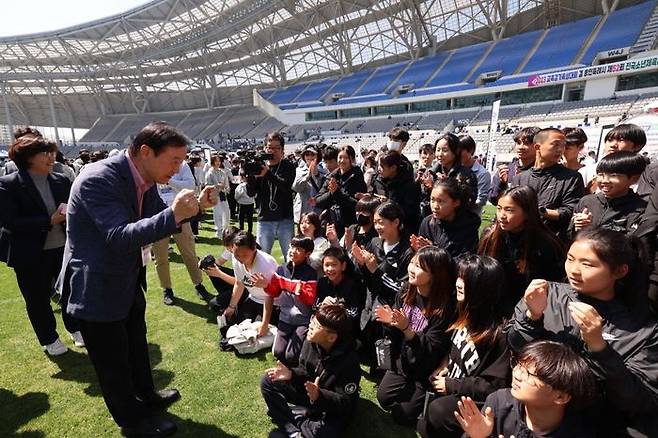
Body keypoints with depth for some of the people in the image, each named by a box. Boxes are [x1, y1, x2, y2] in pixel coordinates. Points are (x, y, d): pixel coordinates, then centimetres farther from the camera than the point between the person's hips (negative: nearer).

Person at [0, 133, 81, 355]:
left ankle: (75, 328, 36)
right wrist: (50, 221, -25)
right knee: (38, 300, 13)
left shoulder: (61, 181, 0)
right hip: (31, 255, -3)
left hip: (65, 248, 3)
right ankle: (49, 339, 33)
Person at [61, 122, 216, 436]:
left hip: (128, 281, 9)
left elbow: (160, 220, 7)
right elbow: (119, 237, -36)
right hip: (98, 287, -8)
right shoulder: (98, 179, -29)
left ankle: (146, 395, 50)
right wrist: (173, 215, -44)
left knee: (136, 343, 26)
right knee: (112, 360, 13)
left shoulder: (145, 180, -4)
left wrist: (196, 206, -9)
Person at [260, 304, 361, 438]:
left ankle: (296, 421, -5)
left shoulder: (349, 360, -31)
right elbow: (305, 371, 1)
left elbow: (345, 402, -25)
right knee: (268, 382, -6)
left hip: (334, 408, -6)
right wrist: (291, 374, -21)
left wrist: (319, 396, -41)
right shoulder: (311, 341, -14)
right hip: (309, 392, 6)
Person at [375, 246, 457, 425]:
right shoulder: (406, 291, -9)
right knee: (384, 398, 4)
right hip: (403, 360, 5)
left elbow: (431, 351, -24)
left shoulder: (445, 307, -27)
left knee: (403, 414, 1)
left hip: (426, 371, -5)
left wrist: (407, 328, -37)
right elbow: (397, 336, 2)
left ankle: (426, 395, 26)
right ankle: (409, 388, 29)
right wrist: (390, 322, -21)